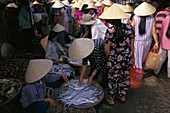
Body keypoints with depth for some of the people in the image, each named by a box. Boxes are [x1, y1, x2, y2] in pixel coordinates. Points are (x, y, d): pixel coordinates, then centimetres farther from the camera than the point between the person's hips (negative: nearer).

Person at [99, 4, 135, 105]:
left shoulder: (109, 31, -19)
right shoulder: (129, 28, -7)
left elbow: (107, 50, -13)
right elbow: (132, 46, 1)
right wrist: (130, 57, 15)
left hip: (115, 59, -4)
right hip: (127, 58, 4)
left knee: (113, 79, 15)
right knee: (125, 77, 23)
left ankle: (111, 99, 35)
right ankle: (123, 96, 44)